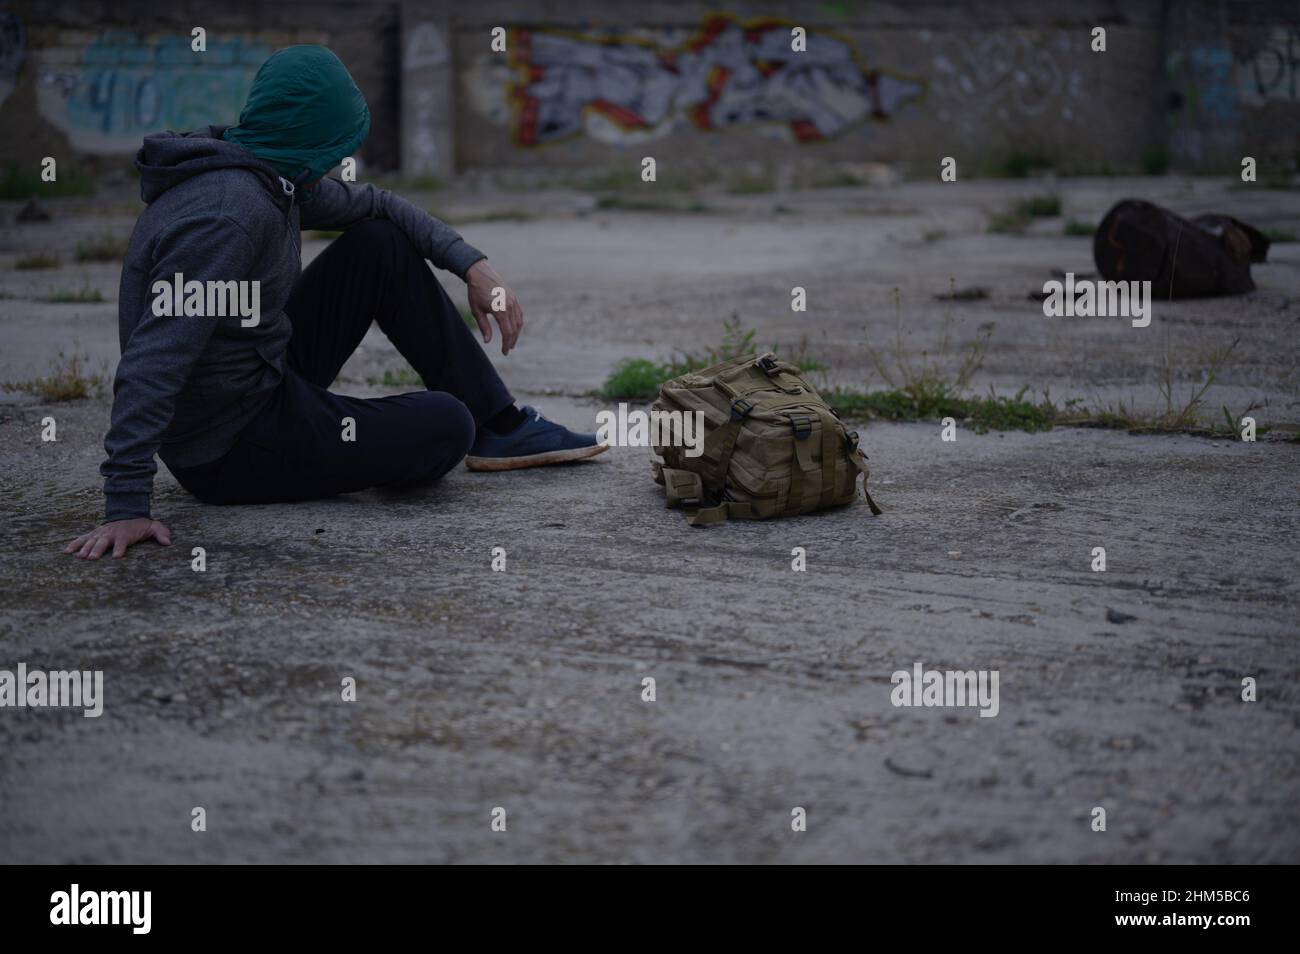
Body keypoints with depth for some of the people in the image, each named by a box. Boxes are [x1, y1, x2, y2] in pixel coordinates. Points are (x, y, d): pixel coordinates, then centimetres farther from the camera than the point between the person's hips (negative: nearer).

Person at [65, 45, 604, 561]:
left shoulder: (272, 180, 0)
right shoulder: (229, 215, -30)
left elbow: (371, 205, 16)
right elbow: (152, 363, -36)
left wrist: (474, 266, 4)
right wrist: (126, 506, -40)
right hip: (231, 452, -10)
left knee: (382, 244, 6)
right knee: (445, 425, -12)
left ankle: (501, 427, 13)